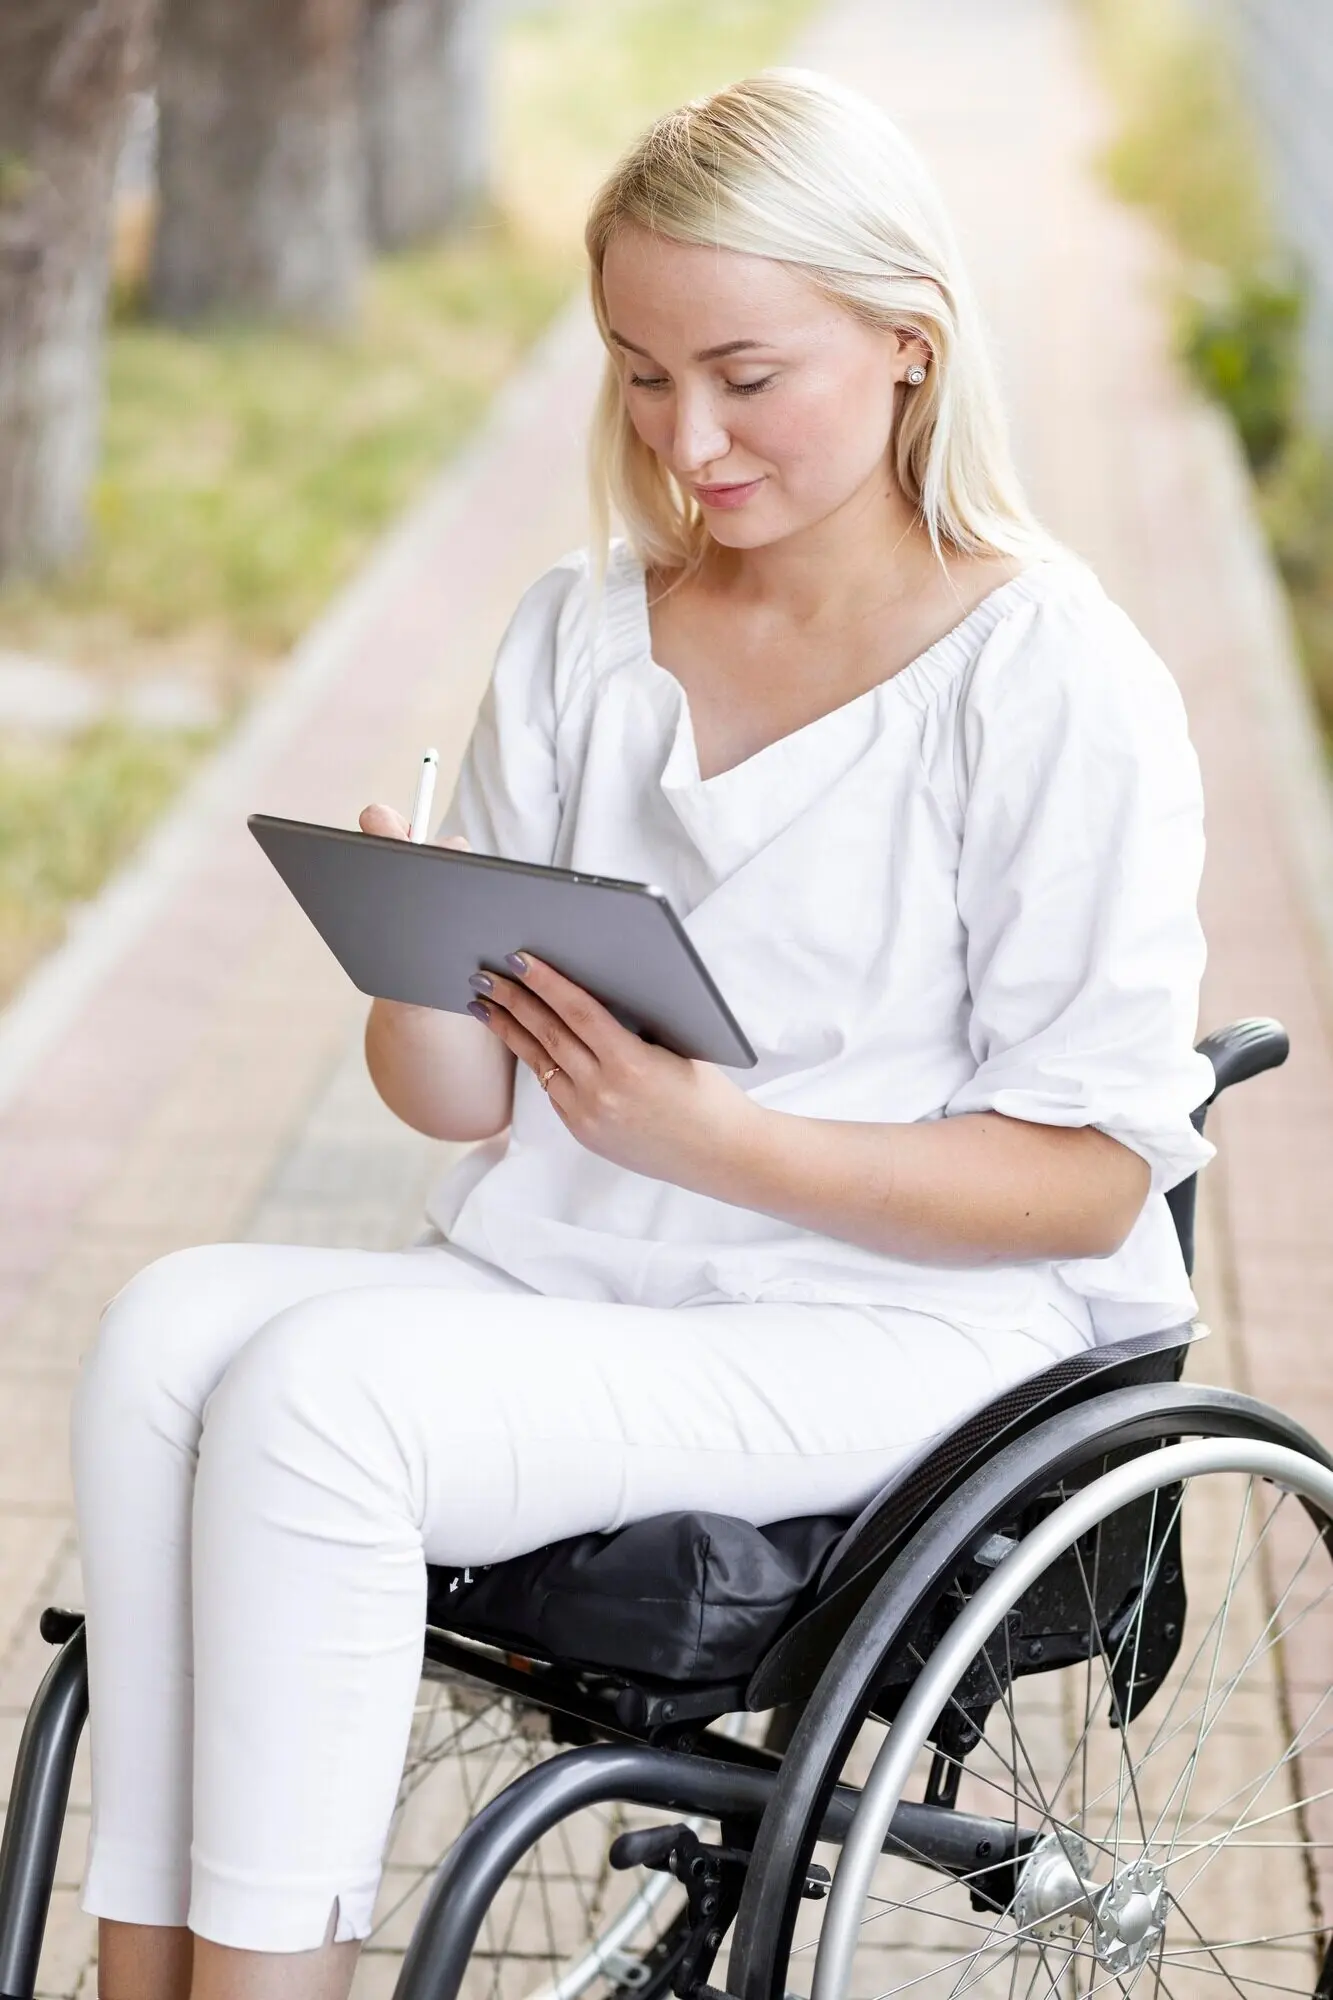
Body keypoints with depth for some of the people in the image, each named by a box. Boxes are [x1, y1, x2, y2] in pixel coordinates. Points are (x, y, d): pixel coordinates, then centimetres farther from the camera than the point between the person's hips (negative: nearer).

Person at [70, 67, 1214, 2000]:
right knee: (169, 1325, -22)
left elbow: (1088, 1177, -8)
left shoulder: (1051, 681, -6)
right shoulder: (576, 637, 11)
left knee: (319, 1391, -27)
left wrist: (709, 1133, -20)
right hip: (552, 1281, 6)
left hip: (901, 1322, -6)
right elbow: (474, 1104, 10)